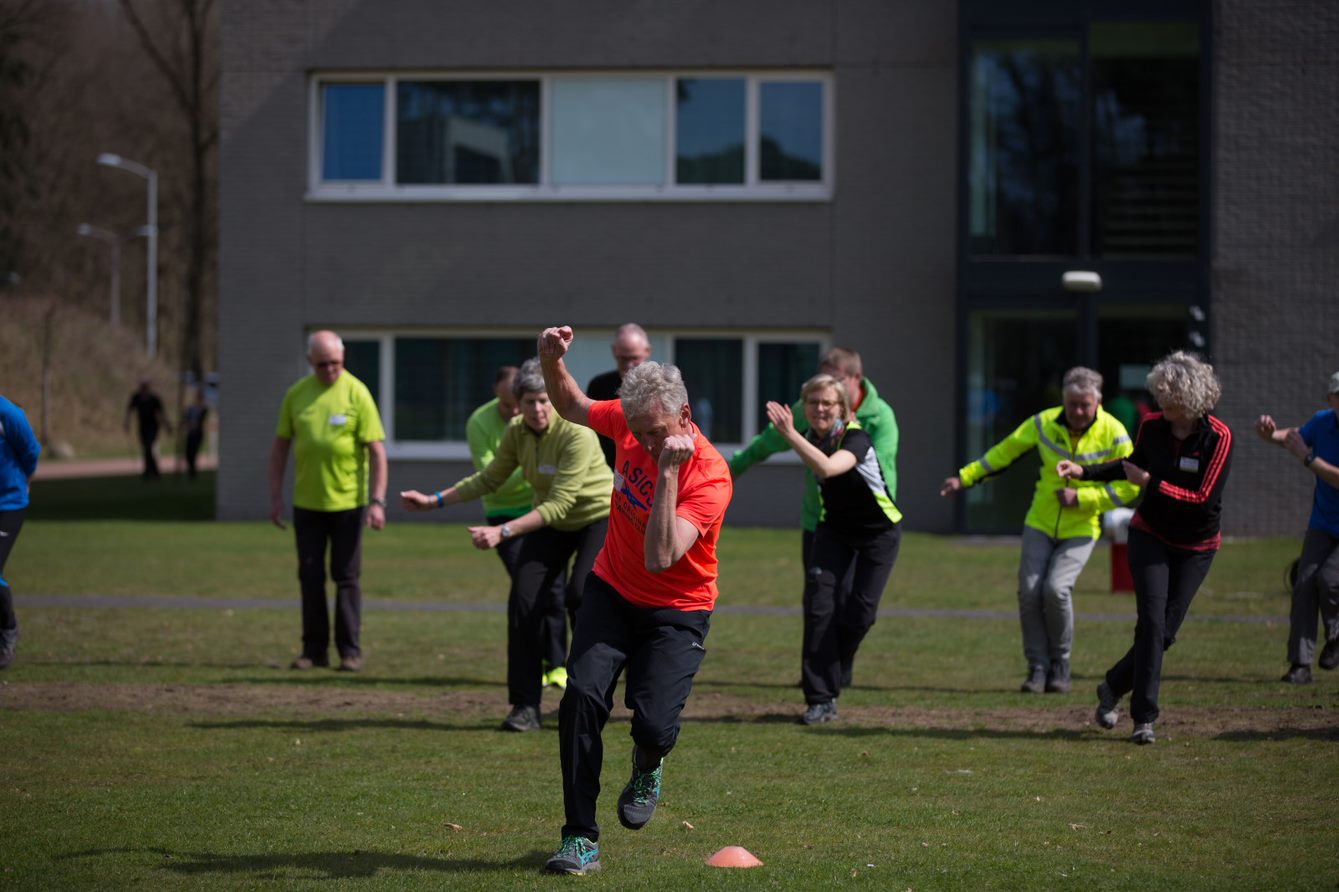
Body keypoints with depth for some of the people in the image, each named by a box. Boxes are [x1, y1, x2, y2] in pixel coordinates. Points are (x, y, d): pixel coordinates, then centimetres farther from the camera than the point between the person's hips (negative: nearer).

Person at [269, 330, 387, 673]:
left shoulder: (356, 393, -7)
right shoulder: (297, 394, 3)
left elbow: (376, 450, -8)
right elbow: (281, 446, 10)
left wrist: (378, 501, -14)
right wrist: (276, 496, 6)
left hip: (348, 501, -3)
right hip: (307, 502, 3)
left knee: (346, 577, 1)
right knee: (310, 576, 5)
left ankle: (350, 651, 7)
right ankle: (314, 649, 13)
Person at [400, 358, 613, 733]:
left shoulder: (578, 435, -30)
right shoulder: (516, 432, -10)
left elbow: (558, 504, -33)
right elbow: (490, 478, 5)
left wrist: (502, 532, -41)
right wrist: (434, 500, -2)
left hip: (599, 516, -6)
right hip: (550, 522, 6)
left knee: (582, 593, -25)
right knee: (524, 601, -9)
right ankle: (525, 706, -3)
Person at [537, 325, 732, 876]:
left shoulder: (709, 475, -26)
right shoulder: (627, 420, -10)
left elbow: (660, 557, -36)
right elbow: (571, 406, 13)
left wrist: (668, 472, -40)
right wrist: (552, 360, -7)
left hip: (677, 610, -4)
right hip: (613, 591, 4)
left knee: (654, 726, -20)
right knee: (582, 697, -17)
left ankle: (647, 768, 20)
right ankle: (580, 840, -9)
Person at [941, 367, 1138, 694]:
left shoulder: (1113, 434, -13)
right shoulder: (1044, 423, -5)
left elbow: (1130, 486, -10)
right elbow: (1004, 452, 7)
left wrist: (1081, 498, -18)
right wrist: (965, 477, 7)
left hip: (1081, 530, -3)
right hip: (1040, 523, 3)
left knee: (1056, 588, -21)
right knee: (1029, 591, -9)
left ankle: (1060, 665, -1)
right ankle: (1038, 667, 5)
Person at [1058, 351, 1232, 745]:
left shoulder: (1219, 437, -18)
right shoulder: (1152, 425, -7)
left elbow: (1203, 499, -22)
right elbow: (1135, 464, 16)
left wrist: (1151, 483, -21)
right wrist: (1084, 471, 6)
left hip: (1196, 546, -1)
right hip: (1150, 535, 1)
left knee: (1165, 631, 0)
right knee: (1152, 621, -13)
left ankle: (1114, 686, 24)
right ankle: (1144, 717, -8)